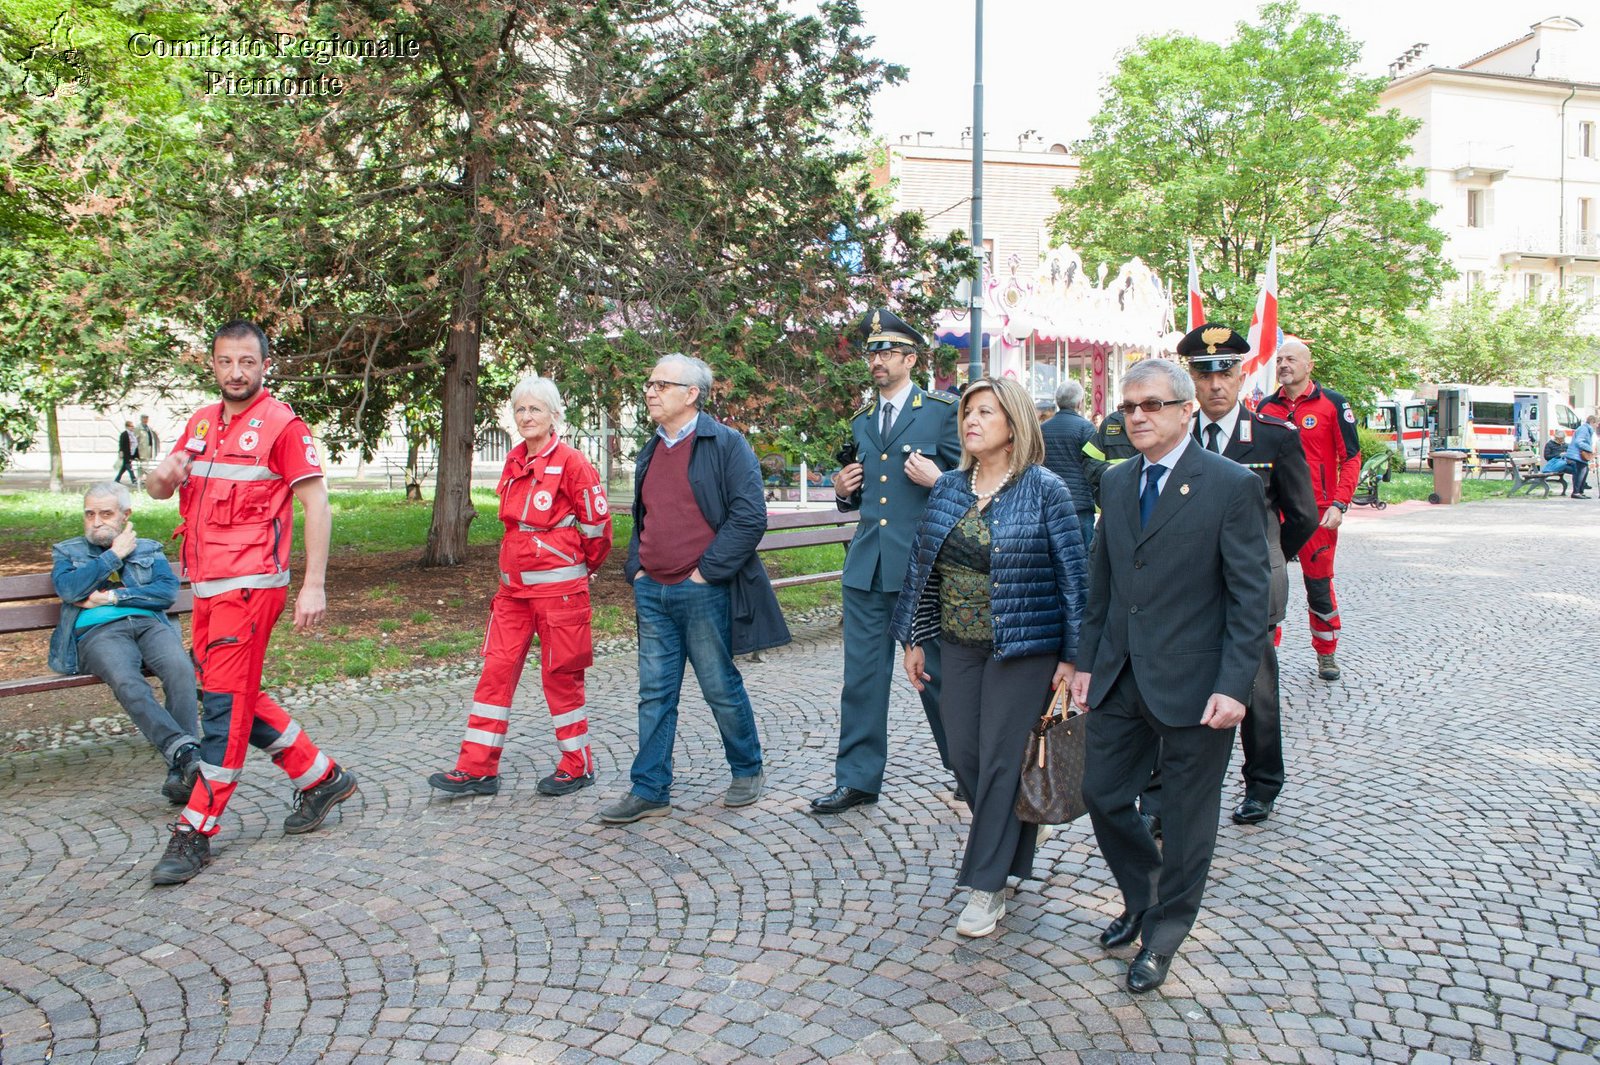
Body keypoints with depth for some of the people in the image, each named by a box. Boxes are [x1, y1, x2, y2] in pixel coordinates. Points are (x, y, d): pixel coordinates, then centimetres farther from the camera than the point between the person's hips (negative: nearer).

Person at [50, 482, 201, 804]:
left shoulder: (149, 549, 27)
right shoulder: (66, 552, 26)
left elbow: (168, 591, 8)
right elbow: (69, 589, 2)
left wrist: (112, 597, 0)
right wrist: (114, 554, 6)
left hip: (150, 624, 1)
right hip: (98, 632, -1)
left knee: (181, 669, -34)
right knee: (126, 681, -37)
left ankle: (180, 772, -41)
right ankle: (186, 752, -50)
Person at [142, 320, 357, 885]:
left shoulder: (282, 424, -8)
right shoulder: (200, 423, 15)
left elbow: (316, 505, -11)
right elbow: (158, 490, 18)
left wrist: (314, 585, -17)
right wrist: (162, 476, -8)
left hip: (251, 585, -8)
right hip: (205, 585, 8)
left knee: (225, 702, -5)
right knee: (234, 698, 13)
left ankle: (195, 833, 4)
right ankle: (322, 778, 26)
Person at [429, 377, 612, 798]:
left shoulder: (570, 462, -12)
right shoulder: (515, 461, 9)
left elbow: (597, 523, -7)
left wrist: (583, 569, 5)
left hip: (559, 586, -7)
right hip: (514, 586, 7)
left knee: (560, 675, 3)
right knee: (497, 669, 5)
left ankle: (578, 765, 19)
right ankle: (478, 768, 12)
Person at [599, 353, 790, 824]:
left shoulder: (726, 444, -7)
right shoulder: (651, 452, 15)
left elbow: (749, 516, -14)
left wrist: (706, 571, -15)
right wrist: (636, 567, 9)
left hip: (704, 592, -6)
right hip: (652, 592, 6)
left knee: (722, 688, 6)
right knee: (655, 693, 8)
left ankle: (748, 771, 26)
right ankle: (649, 791, 16)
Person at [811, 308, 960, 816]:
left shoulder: (943, 411, -2)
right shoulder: (861, 421, 16)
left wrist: (936, 480, -20)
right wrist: (845, 491, 5)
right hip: (867, 564, 5)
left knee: (936, 672, 7)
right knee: (862, 675, 7)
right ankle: (857, 779, 17)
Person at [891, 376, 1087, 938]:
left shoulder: (1044, 490, -9)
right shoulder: (948, 488, 6)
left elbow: (1072, 575, -8)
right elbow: (921, 563, 10)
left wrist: (1071, 655, -10)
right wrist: (913, 639, 9)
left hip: (1022, 647, -5)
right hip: (958, 644, 5)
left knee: (1001, 760, -1)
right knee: (964, 755, 9)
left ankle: (987, 885, 11)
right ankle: (1013, 835, 37)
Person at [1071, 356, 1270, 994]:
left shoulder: (1231, 486, -10)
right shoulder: (1115, 483, 8)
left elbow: (1250, 597, -12)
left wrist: (1233, 687, -17)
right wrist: (1086, 661, 11)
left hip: (1193, 684, -5)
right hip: (1120, 678, 6)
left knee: (1186, 818, 9)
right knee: (1103, 797, 13)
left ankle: (1163, 935, 29)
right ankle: (1142, 899, 39)